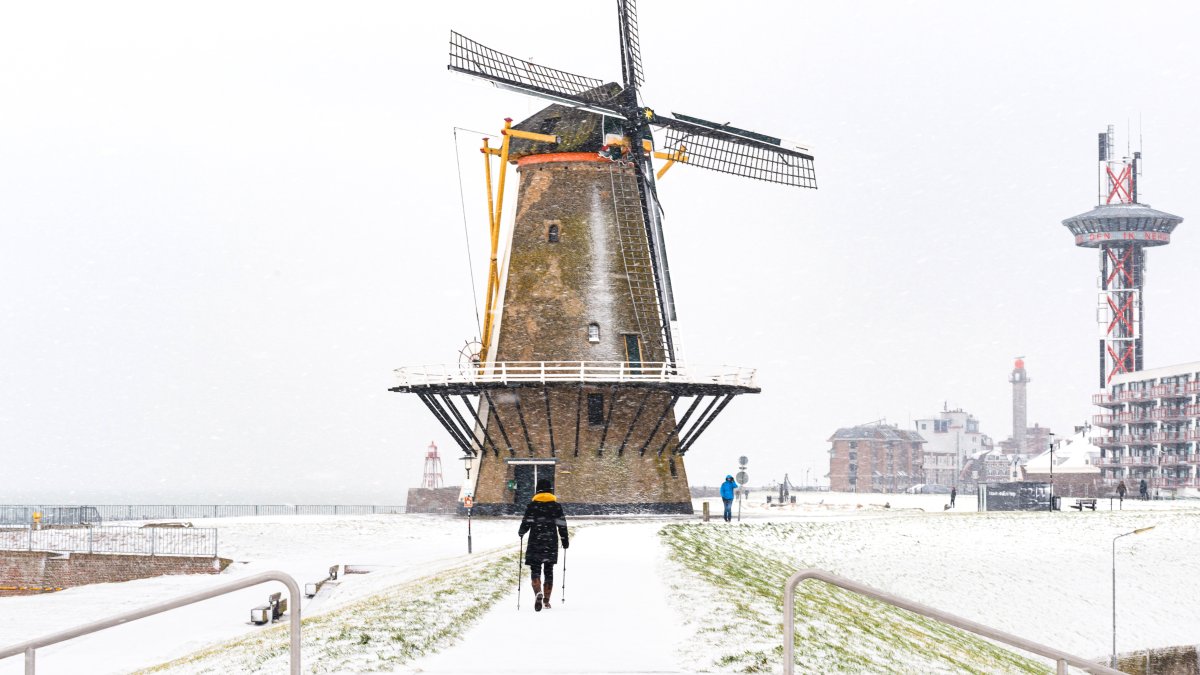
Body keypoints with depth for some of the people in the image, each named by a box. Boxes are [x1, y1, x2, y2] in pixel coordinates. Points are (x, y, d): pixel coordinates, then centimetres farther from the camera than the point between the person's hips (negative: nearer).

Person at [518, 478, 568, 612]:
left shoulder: (532, 506, -3)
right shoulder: (556, 506, 2)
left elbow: (526, 524, -5)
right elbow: (562, 525, 0)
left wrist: (521, 533, 16)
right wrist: (565, 540, 10)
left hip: (535, 544, -2)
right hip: (551, 544, 2)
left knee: (535, 570, -1)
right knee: (549, 571, 13)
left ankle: (538, 592, -29)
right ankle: (546, 600, 16)